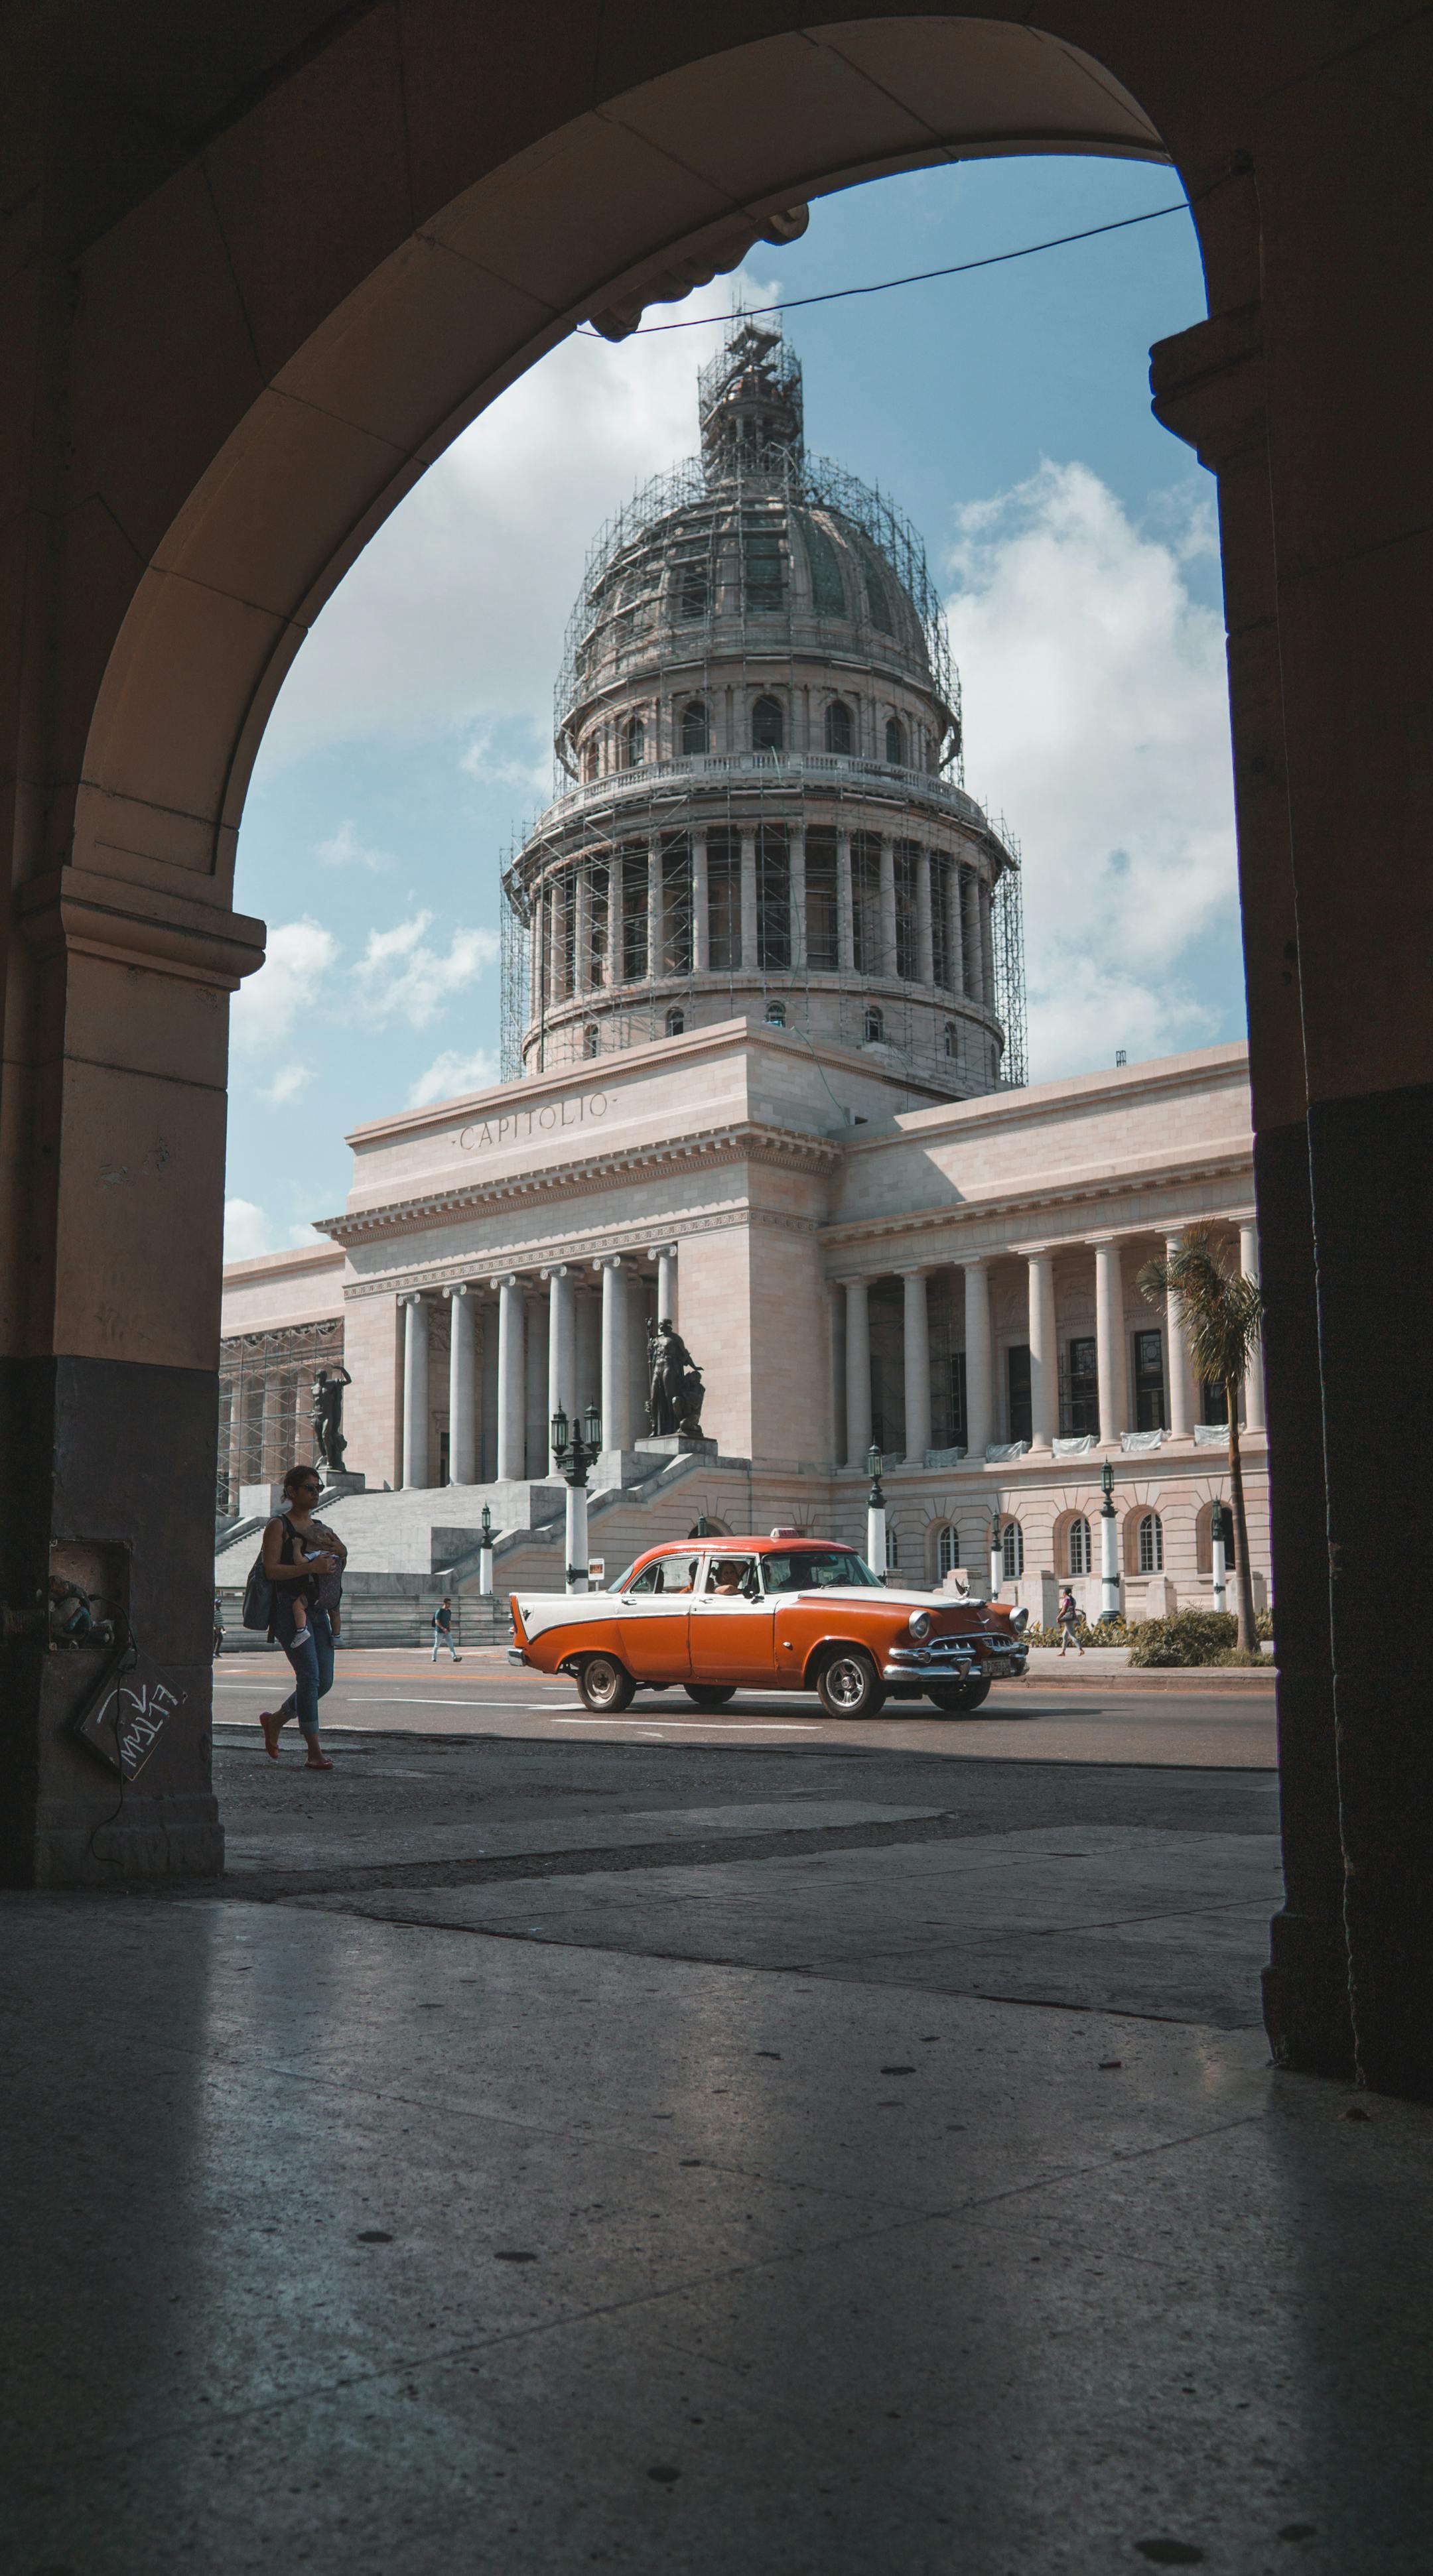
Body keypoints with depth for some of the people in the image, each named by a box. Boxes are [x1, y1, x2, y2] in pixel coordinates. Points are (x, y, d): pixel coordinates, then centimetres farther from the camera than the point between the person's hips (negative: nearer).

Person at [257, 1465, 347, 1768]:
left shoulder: (320, 1528, 20)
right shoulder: (279, 1526, -1)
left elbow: (335, 1568, 24)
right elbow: (271, 1570, -12)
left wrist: (339, 1555, 2)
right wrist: (311, 1566, -21)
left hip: (319, 1610, 7)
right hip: (291, 1609, -7)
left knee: (324, 1680, 4)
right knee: (309, 1677, -14)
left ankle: (275, 1720, 27)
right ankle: (314, 1751, -11)